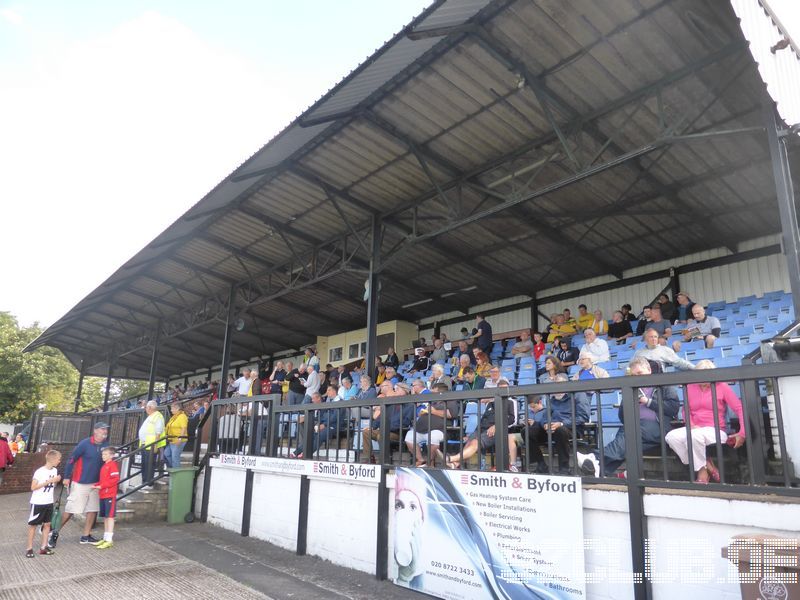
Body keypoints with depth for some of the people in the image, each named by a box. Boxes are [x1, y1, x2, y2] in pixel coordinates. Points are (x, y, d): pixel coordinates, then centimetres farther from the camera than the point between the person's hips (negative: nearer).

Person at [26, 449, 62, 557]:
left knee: (47, 524, 7)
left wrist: (56, 481, -6)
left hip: (49, 502, 6)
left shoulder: (55, 470, 4)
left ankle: (43, 547, 13)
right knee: (33, 525, 5)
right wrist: (48, 481, -22)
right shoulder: (39, 471, -17)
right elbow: (33, 487, -19)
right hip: (37, 503, -6)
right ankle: (29, 548, 13)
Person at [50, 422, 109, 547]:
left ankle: (86, 536, 20)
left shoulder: (105, 445, 1)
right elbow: (71, 459, -11)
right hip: (80, 483, -6)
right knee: (71, 509, 0)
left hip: (95, 484, 6)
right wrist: (66, 477, -11)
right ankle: (55, 532, 20)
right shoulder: (85, 444, -15)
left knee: (93, 510, 8)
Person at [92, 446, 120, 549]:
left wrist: (101, 486, -19)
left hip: (110, 495, -9)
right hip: (102, 495, 9)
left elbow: (115, 479, -18)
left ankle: (109, 540, -2)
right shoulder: (104, 466, 16)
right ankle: (105, 538, 22)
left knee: (110, 516, -5)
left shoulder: (113, 465, -11)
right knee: (105, 517, 14)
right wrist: (96, 485, 4)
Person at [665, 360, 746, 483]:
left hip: (715, 431, -4)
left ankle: (703, 470, -13)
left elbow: (739, 408, -4)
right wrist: (691, 425, -8)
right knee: (671, 437, -25)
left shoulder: (722, 386, 1)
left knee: (694, 436, -38)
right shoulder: (690, 387, 10)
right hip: (694, 429, 4)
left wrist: (742, 433, -16)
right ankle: (707, 466, -14)